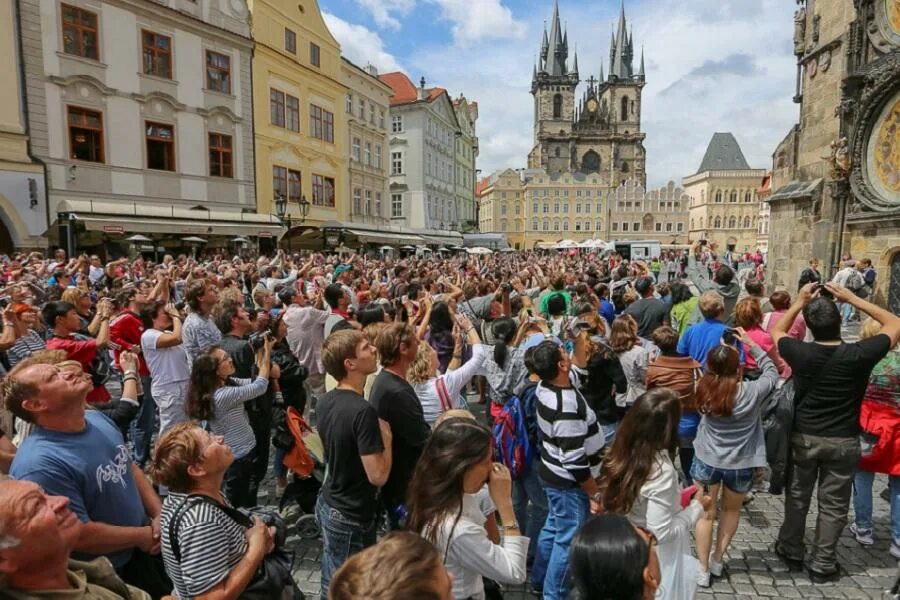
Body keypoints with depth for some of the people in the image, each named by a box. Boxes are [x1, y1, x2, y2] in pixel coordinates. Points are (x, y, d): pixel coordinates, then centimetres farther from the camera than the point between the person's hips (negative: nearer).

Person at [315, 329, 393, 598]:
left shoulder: (326, 401, -1)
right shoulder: (363, 410, -28)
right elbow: (377, 475, -27)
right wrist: (386, 436, -14)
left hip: (328, 504, 8)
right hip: (351, 517, -8)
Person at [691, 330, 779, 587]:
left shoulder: (705, 388, -15)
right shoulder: (752, 392, -19)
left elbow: (713, 371, 8)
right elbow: (772, 371, -1)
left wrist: (723, 351, 3)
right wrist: (751, 343, 3)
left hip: (706, 461, 0)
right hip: (739, 465, 0)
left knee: (705, 514, 15)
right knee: (731, 511, 25)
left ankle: (703, 570, 23)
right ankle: (717, 561, 38)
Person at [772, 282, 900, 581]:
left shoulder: (800, 353, -18)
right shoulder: (859, 355, -19)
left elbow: (776, 330, 5)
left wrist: (799, 302, 0)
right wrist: (853, 299, -6)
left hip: (803, 436, 1)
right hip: (843, 441, 0)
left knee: (798, 495, 17)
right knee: (833, 504, 12)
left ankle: (792, 551, 32)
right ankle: (822, 564, 23)